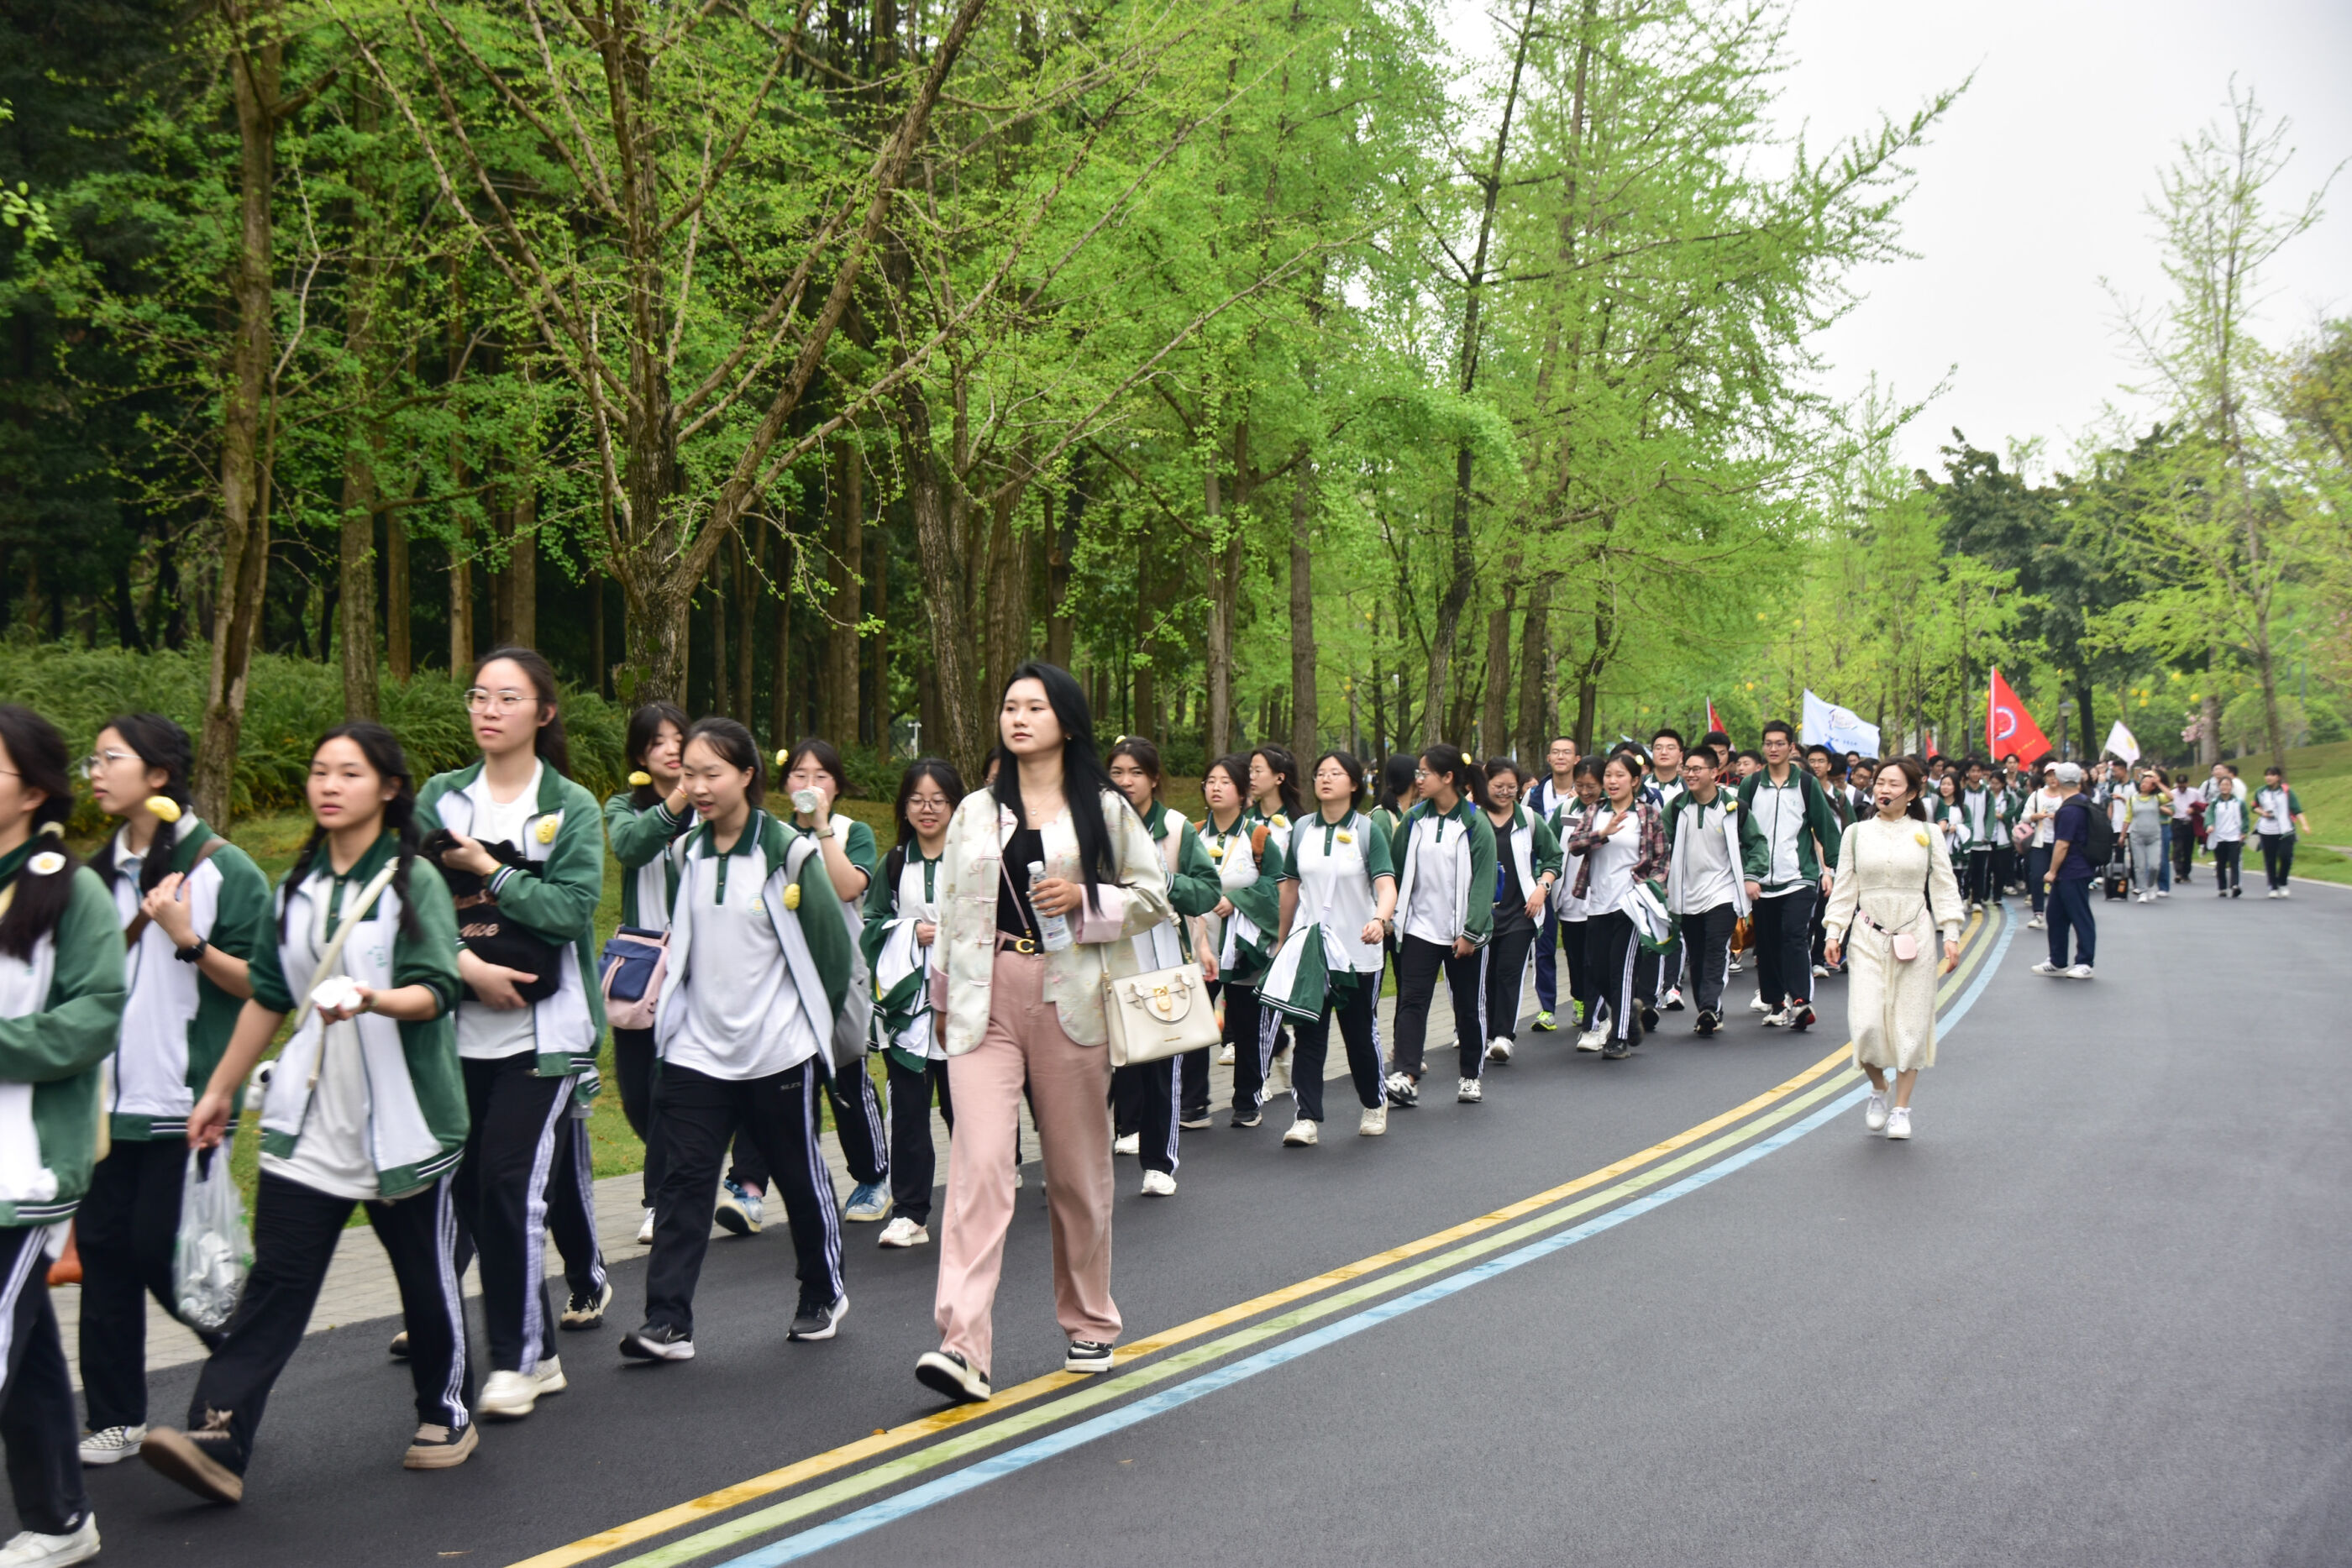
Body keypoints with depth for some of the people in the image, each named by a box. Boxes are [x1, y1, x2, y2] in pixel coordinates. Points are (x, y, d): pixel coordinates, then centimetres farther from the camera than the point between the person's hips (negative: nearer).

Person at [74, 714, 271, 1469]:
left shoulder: (223, 870, -7)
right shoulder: (98, 874, 12)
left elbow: (260, 984, -10)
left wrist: (190, 941, -22)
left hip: (184, 1099, -6)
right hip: (109, 1096, 6)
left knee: (162, 1251, -5)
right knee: (103, 1247, 5)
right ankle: (116, 1417, 16)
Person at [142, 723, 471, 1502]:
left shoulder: (414, 880, -7)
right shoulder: (300, 884, 10)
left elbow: (438, 991, -16)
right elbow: (268, 996, 16)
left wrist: (373, 1000, -36)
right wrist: (220, 1091, 18)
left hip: (401, 1117, -4)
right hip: (309, 1121, 4)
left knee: (426, 1274, 9)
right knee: (275, 1278, -3)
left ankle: (447, 1413, 27)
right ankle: (216, 1438, -6)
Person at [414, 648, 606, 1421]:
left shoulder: (572, 806, 0)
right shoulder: (440, 798, 8)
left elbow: (574, 907, -11)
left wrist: (488, 870, -11)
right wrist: (466, 962, -16)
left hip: (542, 1030, -4)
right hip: (461, 1027, 4)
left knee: (510, 1178, -11)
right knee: (467, 1182, 8)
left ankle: (521, 1358, 1)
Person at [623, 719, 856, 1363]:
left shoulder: (790, 851, -9)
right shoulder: (687, 854, 6)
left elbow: (832, 942, -4)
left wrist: (820, 1021, 2)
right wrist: (674, 1008, 13)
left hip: (778, 1049, -4)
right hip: (696, 1049, 4)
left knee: (801, 1177, 10)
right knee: (683, 1181, -3)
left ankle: (824, 1294, 29)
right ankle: (667, 1321, -1)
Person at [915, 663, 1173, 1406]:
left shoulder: (1104, 809, 6)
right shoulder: (976, 812, 14)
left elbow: (1153, 895, 6)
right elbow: (952, 909, 17)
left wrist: (1084, 899, -10)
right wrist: (946, 1000, 18)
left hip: (1070, 999, -1)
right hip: (986, 1001, 1)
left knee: (1078, 1171, 8)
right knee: (979, 1164, -12)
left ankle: (1089, 1326, 26)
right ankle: (962, 1345, -17)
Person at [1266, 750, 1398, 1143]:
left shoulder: (1368, 831, -4)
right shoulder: (1301, 830, 6)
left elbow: (1386, 885, -16)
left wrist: (1379, 920, -36)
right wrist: (1283, 940, 19)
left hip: (1357, 948, -2)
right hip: (1308, 947, 3)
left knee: (1360, 1033, 8)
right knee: (1308, 1033, -3)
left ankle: (1375, 1104, 31)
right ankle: (1307, 1119, 0)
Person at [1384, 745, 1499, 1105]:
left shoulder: (1476, 825, -9)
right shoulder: (1413, 820, 3)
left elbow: (1482, 882, -11)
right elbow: (1395, 869, 8)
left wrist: (1471, 931, -15)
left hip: (1463, 932, -3)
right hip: (1419, 926, 3)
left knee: (1468, 1005, 10)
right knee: (1411, 1001, -9)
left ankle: (1471, 1076, 25)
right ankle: (1406, 1076, -15)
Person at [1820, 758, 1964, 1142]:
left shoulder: (1927, 835, 3)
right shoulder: (1857, 833, 5)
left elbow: (1944, 887, 5)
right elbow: (1844, 888, 7)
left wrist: (1951, 934, -1)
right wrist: (1834, 932, 1)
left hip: (1914, 937, 0)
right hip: (1868, 938, 0)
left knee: (1911, 1023, 2)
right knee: (1866, 1024, -9)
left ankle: (1901, 1107, 16)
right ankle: (1878, 1090, 19)